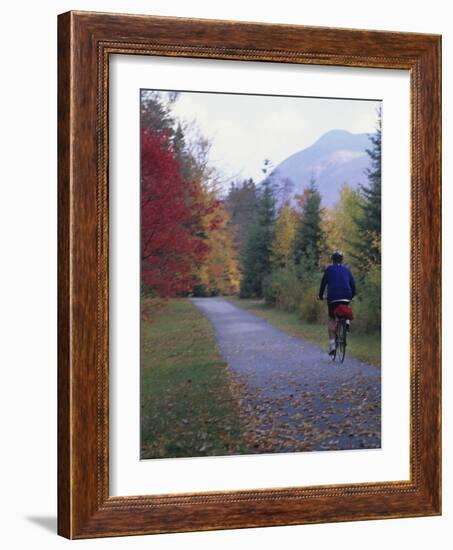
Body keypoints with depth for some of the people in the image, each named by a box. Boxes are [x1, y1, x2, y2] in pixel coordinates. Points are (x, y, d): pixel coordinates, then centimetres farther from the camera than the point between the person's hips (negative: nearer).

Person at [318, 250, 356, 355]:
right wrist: (351, 296, 28)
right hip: (346, 297, 2)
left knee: (332, 320, 6)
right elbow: (353, 284, 15)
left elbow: (323, 282, 9)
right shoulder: (346, 270, 17)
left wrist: (321, 296, 19)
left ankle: (332, 343, -4)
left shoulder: (329, 269, 11)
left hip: (333, 297, -2)